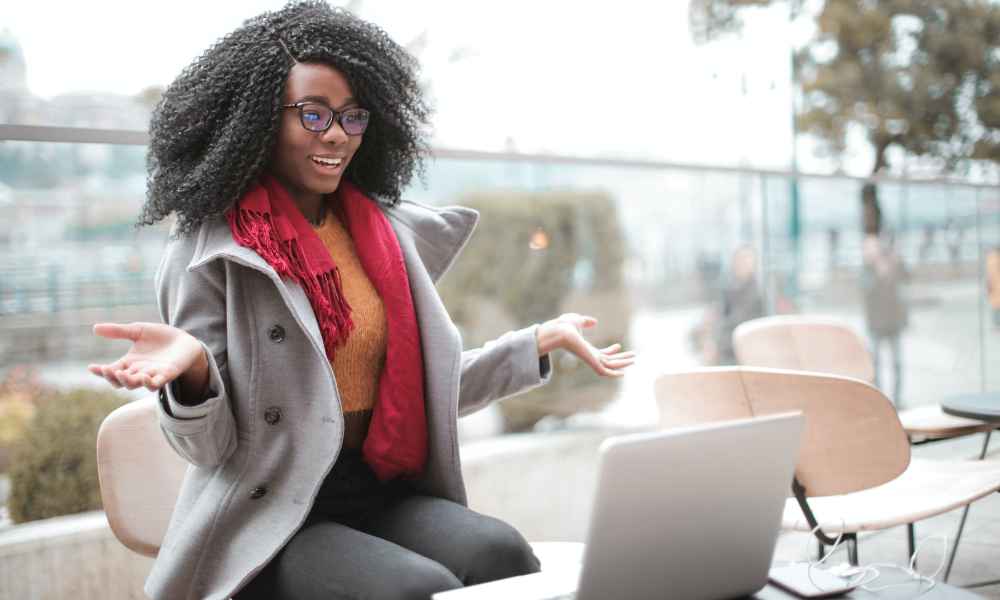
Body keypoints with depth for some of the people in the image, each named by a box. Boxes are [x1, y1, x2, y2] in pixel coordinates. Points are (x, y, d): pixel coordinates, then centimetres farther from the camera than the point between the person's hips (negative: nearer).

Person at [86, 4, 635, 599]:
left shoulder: (388, 233, 9)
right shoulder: (208, 252, -6)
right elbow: (211, 447, -8)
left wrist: (543, 339, 12)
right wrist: (192, 368, -29)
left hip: (384, 495, 5)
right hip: (270, 518, -5)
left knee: (499, 552, -23)